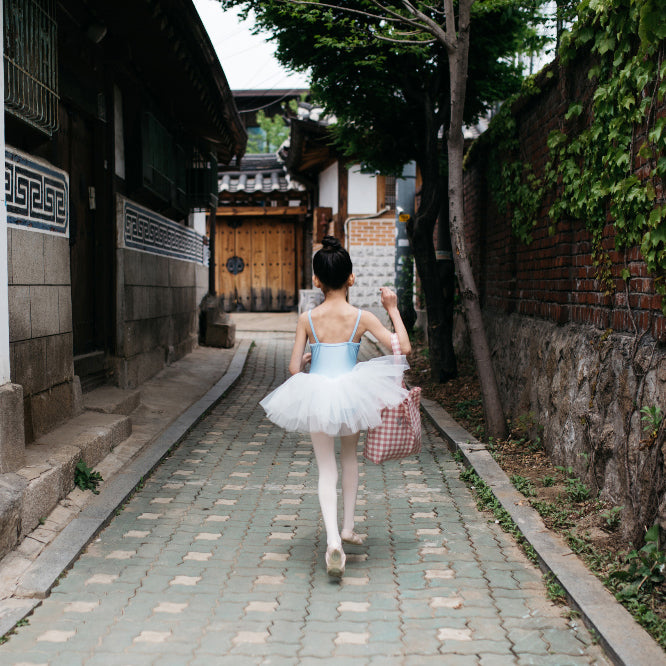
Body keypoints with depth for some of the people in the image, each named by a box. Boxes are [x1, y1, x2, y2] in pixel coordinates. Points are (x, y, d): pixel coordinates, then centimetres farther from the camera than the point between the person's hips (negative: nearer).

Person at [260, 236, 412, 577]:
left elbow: (294, 369, 0)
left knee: (327, 468, 4)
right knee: (349, 456, 26)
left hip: (316, 395, 0)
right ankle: (348, 528, 33)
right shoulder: (361, 317, -5)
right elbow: (403, 347, -5)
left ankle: (333, 539, -16)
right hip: (351, 392, 1)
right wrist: (393, 309, 6)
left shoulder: (307, 319, -3)